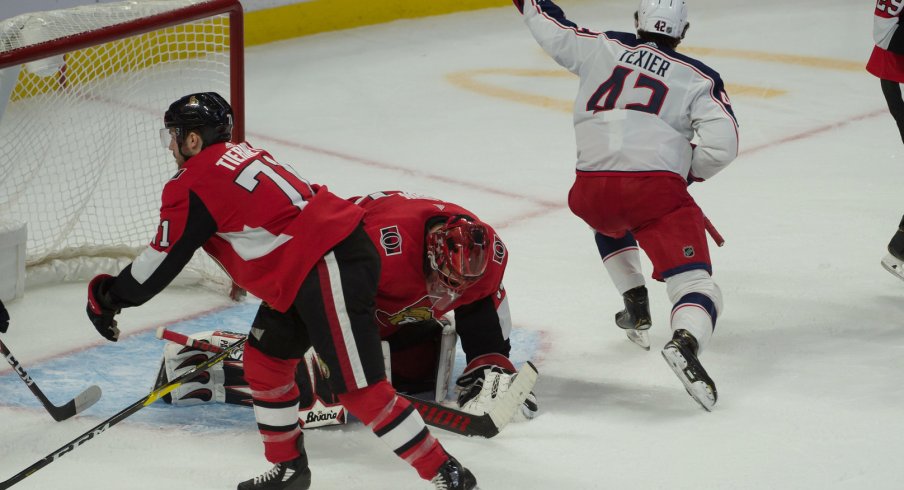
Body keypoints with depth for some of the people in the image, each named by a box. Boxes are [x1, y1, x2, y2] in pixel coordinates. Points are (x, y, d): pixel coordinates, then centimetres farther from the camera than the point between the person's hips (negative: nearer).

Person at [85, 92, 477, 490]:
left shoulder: (192, 185, -8)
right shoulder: (240, 155, 18)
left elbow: (164, 260, -5)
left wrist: (109, 296, 8)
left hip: (331, 270, -10)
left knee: (359, 389, -11)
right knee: (264, 361, 20)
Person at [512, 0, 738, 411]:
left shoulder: (601, 48, 17)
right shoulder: (698, 77, 11)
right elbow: (722, 143, 0)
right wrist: (691, 171, 18)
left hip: (590, 191, 3)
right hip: (657, 188, -3)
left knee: (609, 220, 40)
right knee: (694, 282, -6)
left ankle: (636, 309, 35)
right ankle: (686, 342, -38)